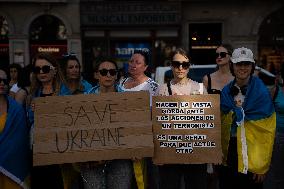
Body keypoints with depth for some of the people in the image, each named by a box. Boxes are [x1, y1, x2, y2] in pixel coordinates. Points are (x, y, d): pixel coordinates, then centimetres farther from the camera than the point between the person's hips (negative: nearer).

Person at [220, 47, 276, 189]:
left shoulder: (261, 92, -11)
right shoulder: (226, 92, 2)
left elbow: (268, 132, -11)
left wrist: (263, 166, -12)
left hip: (251, 157, -4)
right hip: (227, 153, 4)